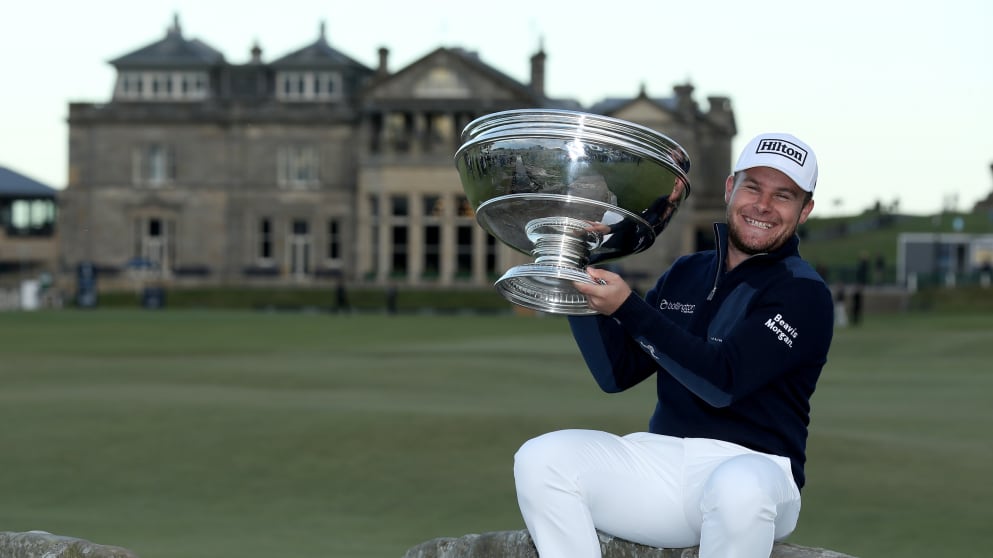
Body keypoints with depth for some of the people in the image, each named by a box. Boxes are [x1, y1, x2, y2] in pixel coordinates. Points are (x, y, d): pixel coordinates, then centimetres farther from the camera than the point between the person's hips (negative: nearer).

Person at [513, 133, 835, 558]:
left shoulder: (804, 294, -3)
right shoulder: (686, 274, 18)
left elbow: (723, 381, -17)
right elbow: (616, 372, 13)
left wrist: (628, 308, -20)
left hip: (753, 464, -5)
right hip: (660, 461, 5)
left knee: (738, 487, -41)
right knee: (541, 459, -17)